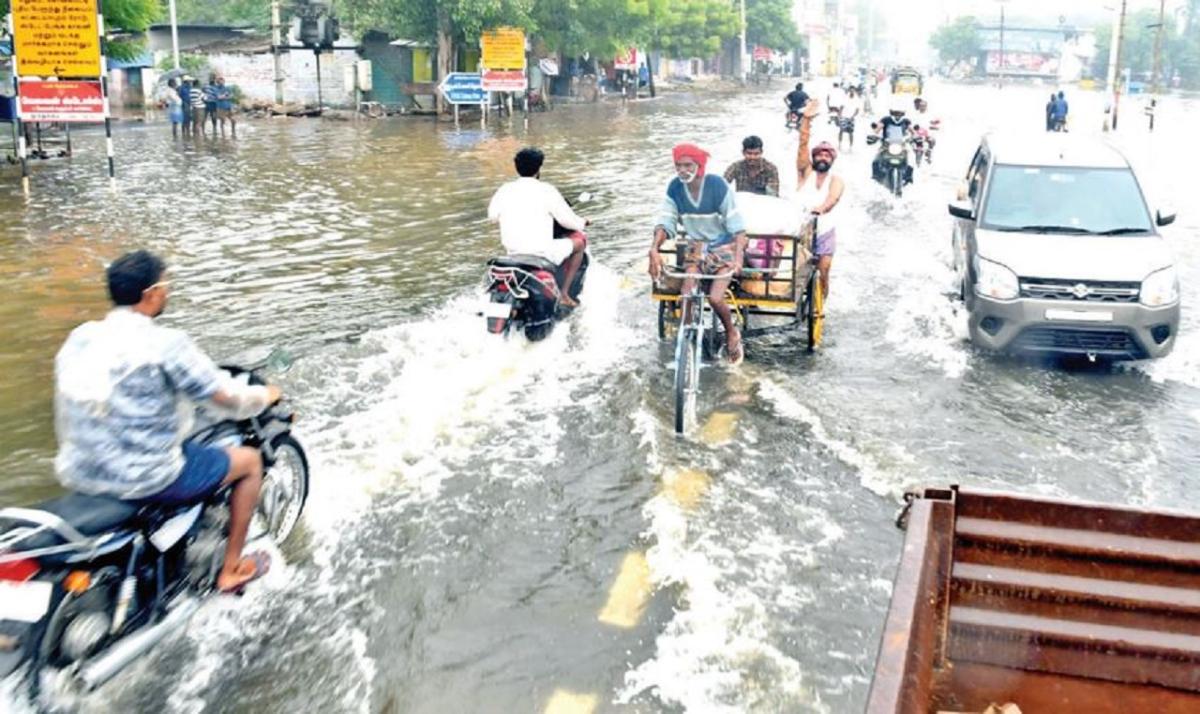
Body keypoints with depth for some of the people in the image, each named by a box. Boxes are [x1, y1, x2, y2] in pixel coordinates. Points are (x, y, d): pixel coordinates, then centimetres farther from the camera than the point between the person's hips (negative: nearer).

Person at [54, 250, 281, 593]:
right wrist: (268, 395, 7)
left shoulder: (79, 338, 2)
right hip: (144, 478, -7)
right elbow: (233, 398, -14)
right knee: (250, 460, 13)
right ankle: (232, 570, 22)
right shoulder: (165, 344, -19)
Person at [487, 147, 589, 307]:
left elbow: (492, 216, 14)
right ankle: (564, 293, 12)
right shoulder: (546, 191, -11)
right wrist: (582, 223, 17)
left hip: (512, 250, 6)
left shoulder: (504, 190, 0)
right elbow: (568, 220, -5)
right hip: (541, 251, -6)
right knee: (580, 240, 16)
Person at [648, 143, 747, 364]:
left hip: (724, 248, -4)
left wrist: (738, 257, -34)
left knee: (715, 297, -19)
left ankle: (732, 334, 9)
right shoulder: (674, 188, -9)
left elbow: (736, 225, -21)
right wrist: (654, 249, -29)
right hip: (697, 248, 4)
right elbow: (665, 221, -11)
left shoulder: (717, 185, -20)